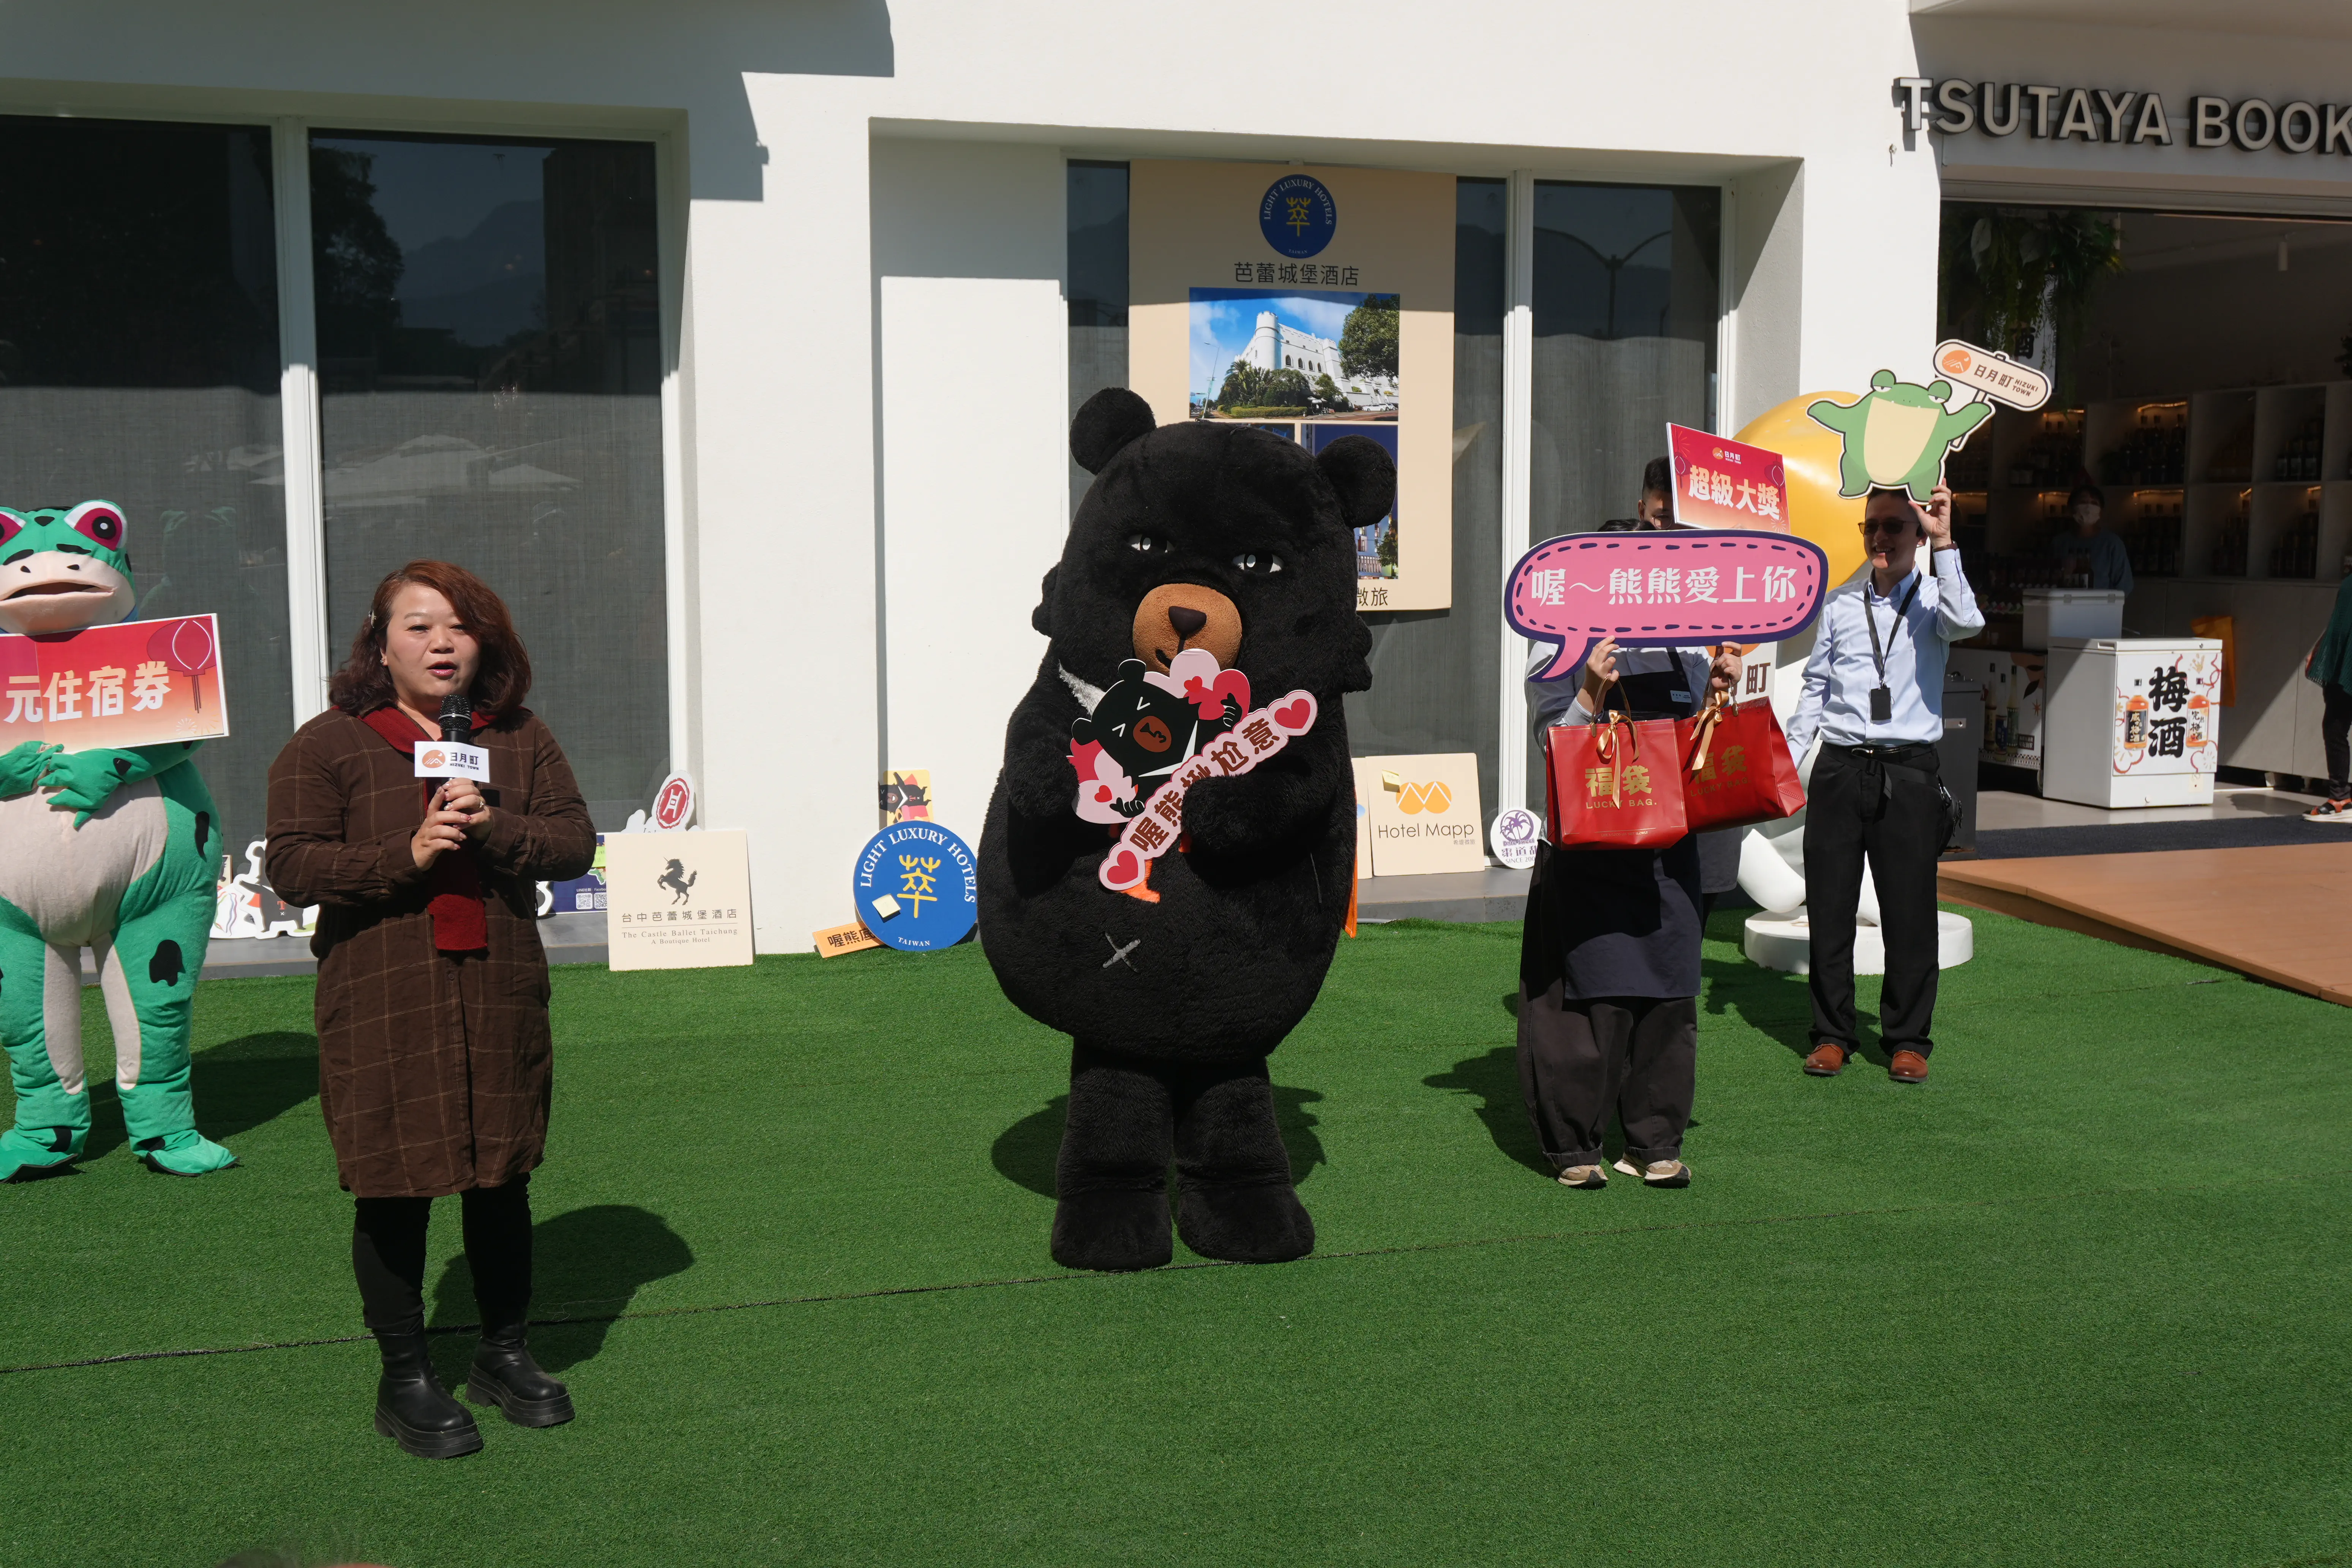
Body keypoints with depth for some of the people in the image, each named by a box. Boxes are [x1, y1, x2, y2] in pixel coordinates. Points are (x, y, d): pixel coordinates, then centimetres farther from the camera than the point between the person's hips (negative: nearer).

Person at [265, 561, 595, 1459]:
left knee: (503, 1181, 13)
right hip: (381, 1007, -3)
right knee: (394, 1194, 2)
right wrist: (405, 855, -20)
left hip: (501, 998, 4)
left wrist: (495, 826, -14)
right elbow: (293, 868, -8)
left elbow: (576, 843, 5)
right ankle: (405, 1381, 19)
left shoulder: (519, 740, 9)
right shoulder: (326, 746, -1)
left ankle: (504, 1356, 31)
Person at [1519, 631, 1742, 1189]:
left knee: (1667, 999, 7)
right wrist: (1592, 693, -23)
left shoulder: (1686, 656, 12)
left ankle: (1654, 1142, 20)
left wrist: (1719, 695, 2)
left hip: (1669, 857, 5)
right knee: (1591, 999, -3)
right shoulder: (1557, 658, -1)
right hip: (1586, 860, -4)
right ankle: (1574, 1146, 11)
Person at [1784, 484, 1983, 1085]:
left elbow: (1964, 621, -22)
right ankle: (1831, 1034, 16)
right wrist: (1782, 762, 10)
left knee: (1910, 911, 1)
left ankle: (1908, 1040, 14)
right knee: (1829, 907, 5)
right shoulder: (1840, 604, 11)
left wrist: (1943, 543, -22)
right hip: (1840, 769, 3)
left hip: (1908, 771, -2)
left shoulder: (1933, 597, 3)